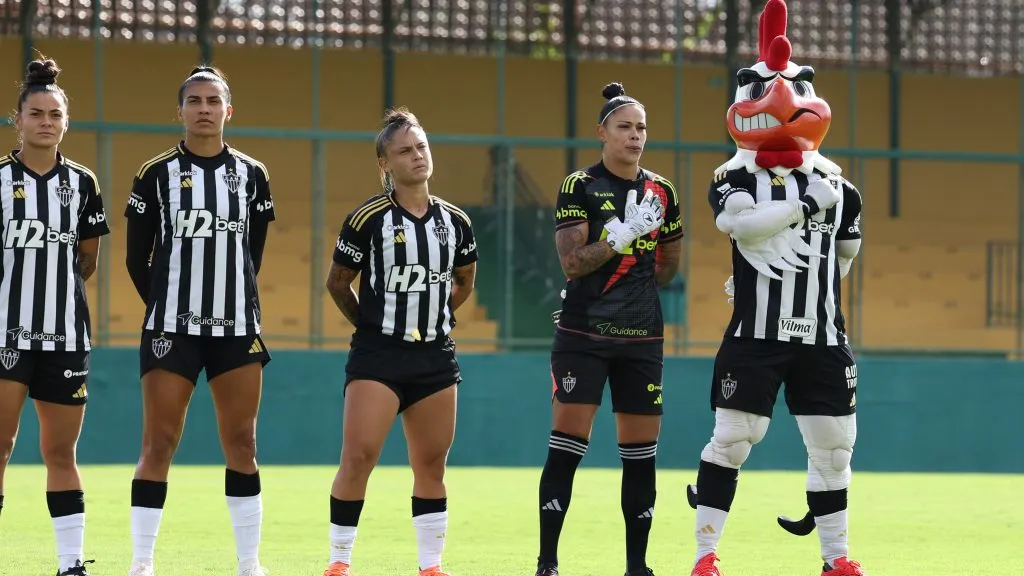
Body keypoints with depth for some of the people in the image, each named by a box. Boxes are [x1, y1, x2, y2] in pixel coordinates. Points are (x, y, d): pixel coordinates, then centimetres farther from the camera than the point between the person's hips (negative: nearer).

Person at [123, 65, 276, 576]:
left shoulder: (252, 175, 6)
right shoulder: (157, 175, 0)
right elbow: (136, 258, 6)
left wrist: (233, 302, 13)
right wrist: (166, 306, 7)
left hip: (237, 327, 2)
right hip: (172, 326, -2)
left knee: (241, 445, 3)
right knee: (158, 444, -4)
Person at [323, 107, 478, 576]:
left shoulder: (454, 221, 5)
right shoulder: (368, 219, -7)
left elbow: (464, 280, 22)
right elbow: (337, 282, 4)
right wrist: (370, 324, 8)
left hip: (436, 356, 4)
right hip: (377, 355, -4)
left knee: (432, 464, 7)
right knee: (359, 456, -13)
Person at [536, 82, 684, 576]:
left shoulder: (662, 193, 9)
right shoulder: (579, 187, -4)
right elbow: (573, 262, -13)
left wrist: (635, 293, 7)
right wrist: (625, 232, -21)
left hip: (641, 338, 4)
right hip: (583, 335, -4)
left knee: (641, 453, 4)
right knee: (566, 446, -8)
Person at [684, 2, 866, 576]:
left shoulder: (836, 187, 7)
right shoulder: (734, 180, -2)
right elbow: (741, 221, -24)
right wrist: (806, 204, -26)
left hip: (822, 339, 3)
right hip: (754, 337, -3)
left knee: (833, 444, 6)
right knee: (731, 440, -4)